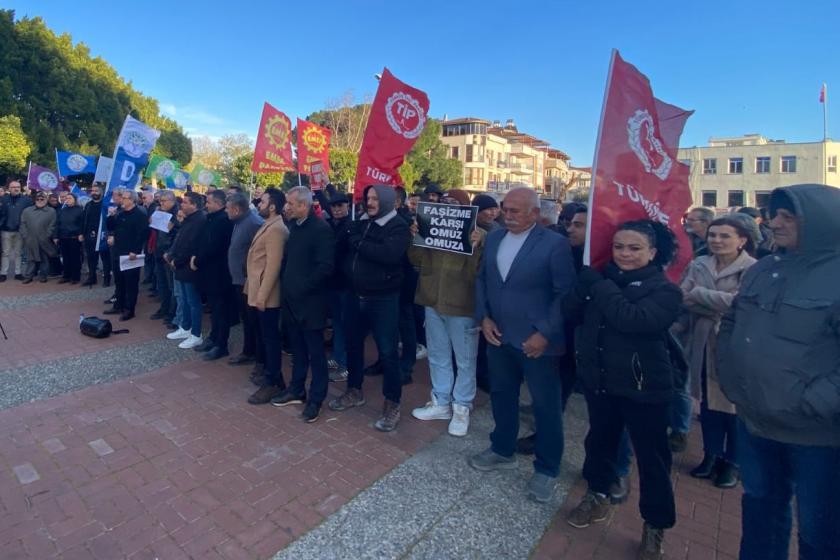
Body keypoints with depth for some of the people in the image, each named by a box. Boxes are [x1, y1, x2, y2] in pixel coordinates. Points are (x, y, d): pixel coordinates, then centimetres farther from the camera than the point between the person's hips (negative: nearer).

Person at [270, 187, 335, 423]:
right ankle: (296, 390, 33)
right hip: (292, 299, 8)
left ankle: (315, 399, 17)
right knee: (297, 348, 19)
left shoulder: (321, 229, -15)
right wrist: (285, 284, 8)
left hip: (310, 301, -8)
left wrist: (302, 288, -16)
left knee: (315, 351, 5)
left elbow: (325, 267, -20)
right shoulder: (294, 226, 11)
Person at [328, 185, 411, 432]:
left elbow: (390, 254, -26)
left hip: (383, 299, -6)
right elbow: (346, 247, 14)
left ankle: (392, 404, 16)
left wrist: (359, 244, -17)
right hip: (357, 296, 7)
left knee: (387, 352, 1)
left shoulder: (398, 226, -10)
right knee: (354, 345, 17)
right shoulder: (360, 223, 9)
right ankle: (354, 391, 37)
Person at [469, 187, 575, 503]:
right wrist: (483, 318, -1)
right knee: (501, 395, 19)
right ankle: (502, 450, 41)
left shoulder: (554, 244, -12)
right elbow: (481, 279, 10)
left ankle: (546, 469, 28)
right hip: (498, 335, 6)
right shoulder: (493, 238, 6)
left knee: (546, 405, 9)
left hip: (536, 340, -5)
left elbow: (566, 294, -12)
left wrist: (545, 334, -17)